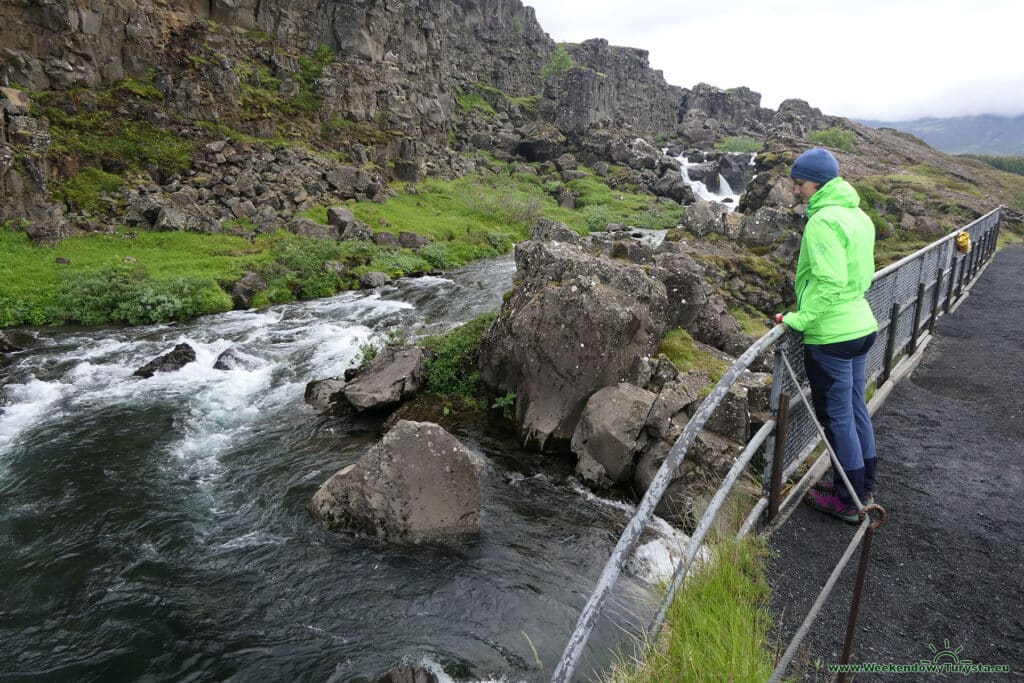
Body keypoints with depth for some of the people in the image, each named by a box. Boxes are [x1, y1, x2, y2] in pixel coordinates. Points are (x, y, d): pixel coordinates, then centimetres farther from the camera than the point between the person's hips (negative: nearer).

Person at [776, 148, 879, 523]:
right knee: (856, 409, 19)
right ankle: (864, 487, 33)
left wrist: (800, 319, -17)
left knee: (837, 416, 3)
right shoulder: (858, 216, 10)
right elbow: (862, 275, 16)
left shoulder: (823, 220, -18)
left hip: (831, 334, -9)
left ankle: (849, 501, 17)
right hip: (861, 325, 9)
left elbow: (830, 282, -25)